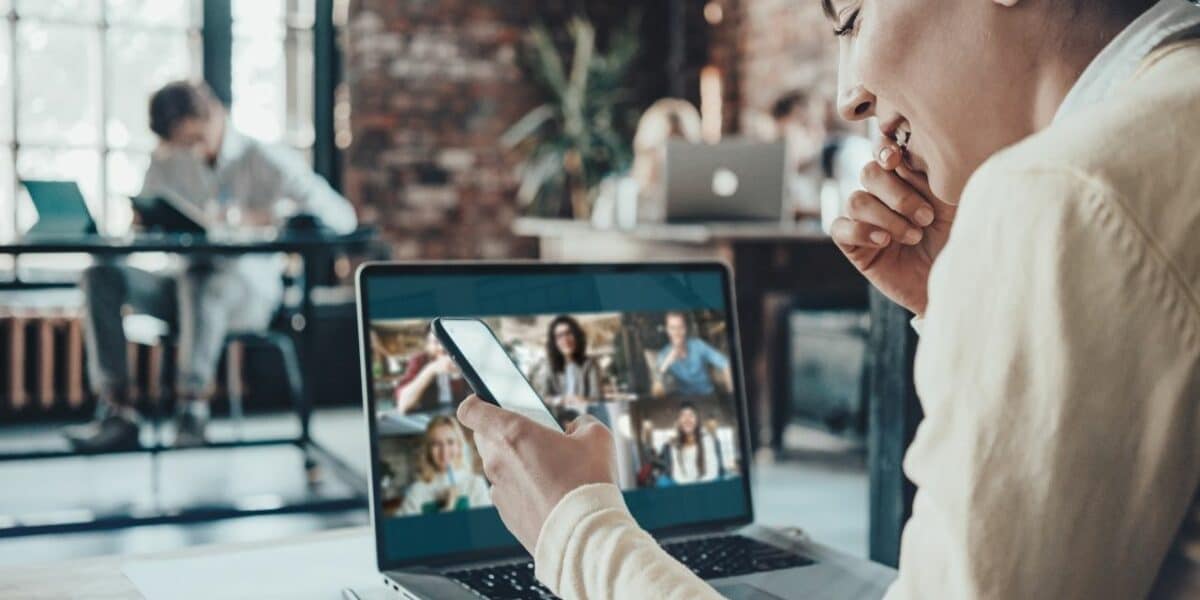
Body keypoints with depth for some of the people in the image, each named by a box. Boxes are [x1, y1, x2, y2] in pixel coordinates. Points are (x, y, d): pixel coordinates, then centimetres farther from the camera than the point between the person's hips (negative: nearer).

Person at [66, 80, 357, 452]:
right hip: (188, 281, 5)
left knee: (200, 280, -38)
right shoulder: (167, 163, 11)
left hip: (249, 291, -5)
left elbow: (342, 218, -15)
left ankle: (193, 405, -34)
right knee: (102, 276, -20)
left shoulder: (269, 161, -4)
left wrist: (258, 218, -26)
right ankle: (117, 411, -25)